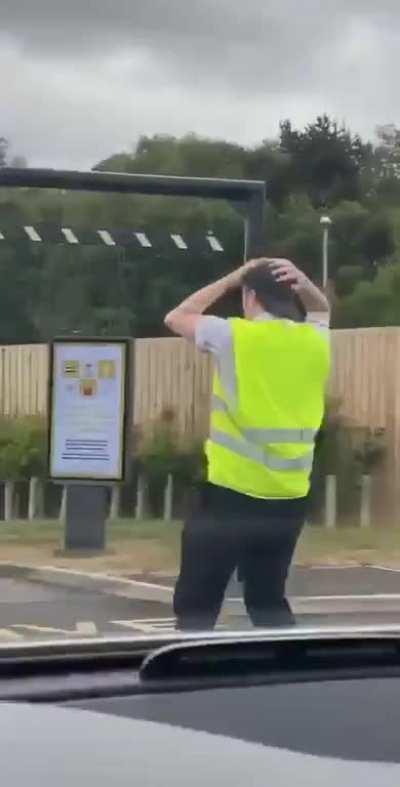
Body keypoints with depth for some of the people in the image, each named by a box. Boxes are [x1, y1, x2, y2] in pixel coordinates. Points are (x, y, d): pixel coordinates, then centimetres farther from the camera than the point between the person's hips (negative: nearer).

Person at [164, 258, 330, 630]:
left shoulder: (233, 336, -8)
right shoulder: (315, 341, 4)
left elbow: (176, 318, 10)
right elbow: (321, 308, 28)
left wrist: (231, 279, 12)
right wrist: (302, 283, 7)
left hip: (229, 494, -5)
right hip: (288, 500, 5)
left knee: (196, 606, 2)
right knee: (269, 603, 18)